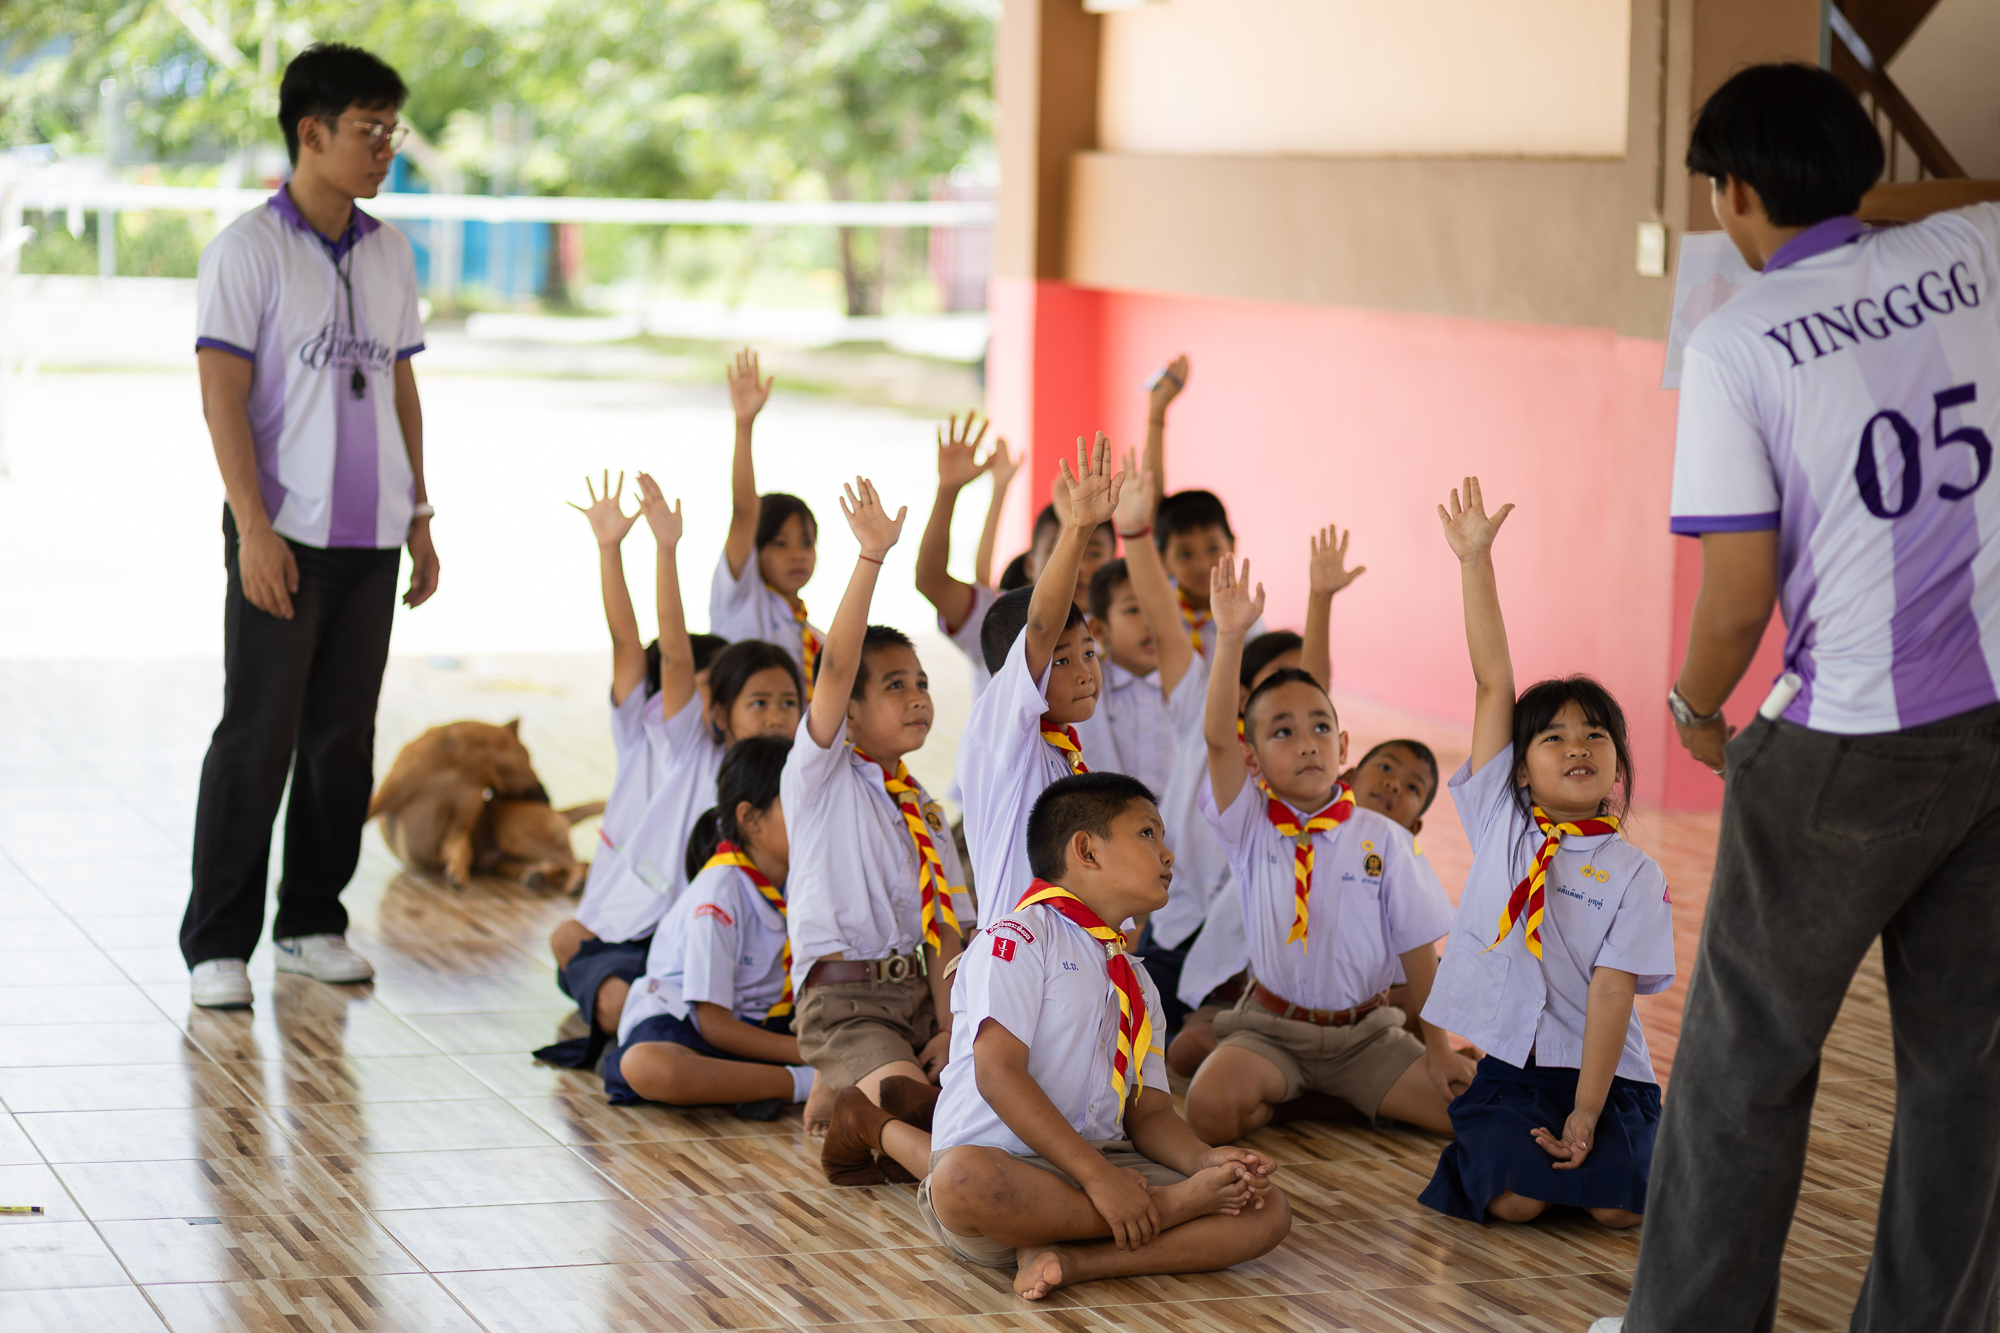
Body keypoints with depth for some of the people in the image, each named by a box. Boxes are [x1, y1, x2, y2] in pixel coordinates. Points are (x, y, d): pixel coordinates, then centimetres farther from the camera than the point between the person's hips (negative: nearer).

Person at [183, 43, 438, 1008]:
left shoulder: (388, 254, 12)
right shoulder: (249, 249, -7)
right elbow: (222, 394, -11)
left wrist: (419, 515, 14)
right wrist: (254, 528, -18)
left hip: (371, 536, 6)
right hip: (285, 533, -6)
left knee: (343, 739, 9)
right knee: (257, 740, -5)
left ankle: (312, 924, 20)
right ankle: (217, 947, 1)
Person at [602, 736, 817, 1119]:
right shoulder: (721, 891, -18)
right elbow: (713, 1023, -20)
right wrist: (806, 1052, -23)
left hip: (761, 1027, 7)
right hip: (684, 1026, -7)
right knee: (644, 1067, -42)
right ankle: (802, 1083, -36)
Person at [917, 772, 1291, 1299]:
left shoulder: (1136, 980, 24)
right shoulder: (1017, 938, -1)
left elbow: (1148, 1112, 15)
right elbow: (998, 1073, -14)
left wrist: (1204, 1160, -9)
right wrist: (1097, 1176, -22)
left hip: (1109, 1165, 7)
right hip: (1008, 1162, -6)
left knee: (1268, 1210, -13)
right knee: (964, 1181, -42)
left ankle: (1075, 1260, -25)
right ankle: (1172, 1208, -27)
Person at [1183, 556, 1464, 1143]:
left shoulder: (1383, 839, -3)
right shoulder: (1249, 826, -4)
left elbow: (1417, 950, 2)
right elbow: (1217, 739, -20)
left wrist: (1437, 1047, 0)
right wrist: (1230, 637, -31)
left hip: (1364, 1034, 0)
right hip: (1270, 1028, 0)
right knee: (1210, 1109, -29)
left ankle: (1350, 1095, 10)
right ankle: (1281, 1094, 5)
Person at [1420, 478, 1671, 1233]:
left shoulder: (1634, 875, -2)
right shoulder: (1499, 822, 3)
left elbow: (1612, 992, -9)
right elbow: (1493, 683, -2)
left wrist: (1585, 1116, -17)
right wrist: (1475, 561, -5)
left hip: (1603, 1071, 0)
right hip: (1510, 1064, 0)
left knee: (1619, 1206, -22)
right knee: (1512, 1203, -23)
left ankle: (1581, 1138, 12)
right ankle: (1503, 1141, 11)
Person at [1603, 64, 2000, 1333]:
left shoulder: (1737, 343, -10)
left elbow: (1737, 598, -12)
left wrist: (1697, 708, 7)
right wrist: (1858, 208, 32)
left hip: (1847, 750, -4)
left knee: (1748, 1057, 10)